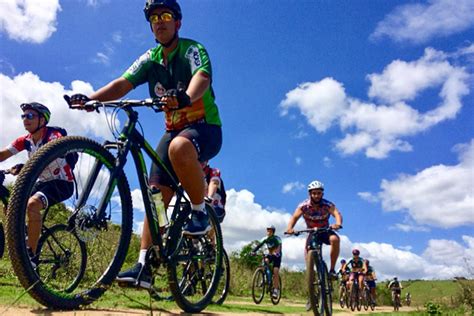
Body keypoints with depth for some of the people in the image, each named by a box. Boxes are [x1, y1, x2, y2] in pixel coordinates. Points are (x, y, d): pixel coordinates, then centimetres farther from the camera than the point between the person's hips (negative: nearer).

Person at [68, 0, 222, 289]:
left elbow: (202, 78, -30)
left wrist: (185, 97, -53)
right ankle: (144, 266, -4)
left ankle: (201, 213, -19)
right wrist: (90, 98, -24)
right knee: (156, 194, -7)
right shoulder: (150, 59, 7)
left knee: (179, 148, -40)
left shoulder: (192, 49, -9)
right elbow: (122, 84, -5)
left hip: (205, 127, -5)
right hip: (174, 130, 6)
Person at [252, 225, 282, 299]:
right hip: (270, 255, 4)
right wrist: (253, 251, -37)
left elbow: (279, 247, -37)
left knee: (275, 272, -17)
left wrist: (276, 252, -57)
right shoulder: (265, 239, -9)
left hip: (277, 256, -4)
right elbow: (259, 245, -20)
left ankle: (276, 289, -8)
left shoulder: (277, 238, -22)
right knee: (265, 261, -29)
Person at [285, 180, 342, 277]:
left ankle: (332, 269, -18)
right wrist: (290, 228, -50)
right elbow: (294, 217, -28)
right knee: (307, 248, -29)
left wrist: (338, 224, -59)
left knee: (335, 239, -31)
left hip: (325, 231, 0)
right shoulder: (304, 205, -18)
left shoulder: (327, 204, -20)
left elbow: (337, 214, -36)